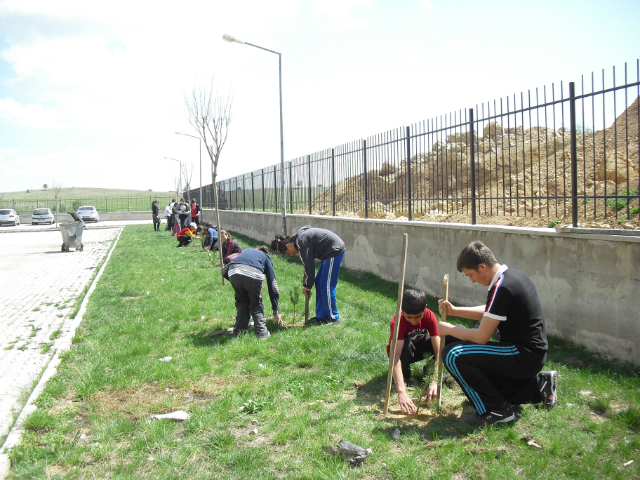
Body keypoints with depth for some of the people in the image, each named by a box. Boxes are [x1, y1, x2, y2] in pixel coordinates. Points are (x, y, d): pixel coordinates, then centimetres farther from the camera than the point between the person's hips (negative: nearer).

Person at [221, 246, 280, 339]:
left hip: (234, 272, 2)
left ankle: (238, 333, 26)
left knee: (241, 303, 23)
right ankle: (262, 333, 18)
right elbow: (272, 285, 28)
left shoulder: (246, 251, 41)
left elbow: (224, 271, 31)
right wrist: (275, 312, 31)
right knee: (256, 304, 20)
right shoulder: (266, 258, 34)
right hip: (254, 274, -2)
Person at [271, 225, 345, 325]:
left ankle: (333, 317, 3)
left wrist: (308, 285, -10)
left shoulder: (301, 241, -20)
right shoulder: (298, 239, 11)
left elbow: (309, 265, -19)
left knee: (327, 286, -7)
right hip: (329, 253, 11)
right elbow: (308, 264, 16)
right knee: (319, 283, 13)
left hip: (335, 251, -11)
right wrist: (305, 283, 14)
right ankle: (321, 316, 19)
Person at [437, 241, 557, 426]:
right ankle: (538, 384, 22)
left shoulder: (502, 288, -23)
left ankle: (497, 410, -9)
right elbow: (488, 313, 20)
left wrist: (450, 330, -5)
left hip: (524, 356, -10)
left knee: (453, 355, -19)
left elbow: (481, 337, -20)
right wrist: (454, 311, 10)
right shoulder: (512, 275, 7)